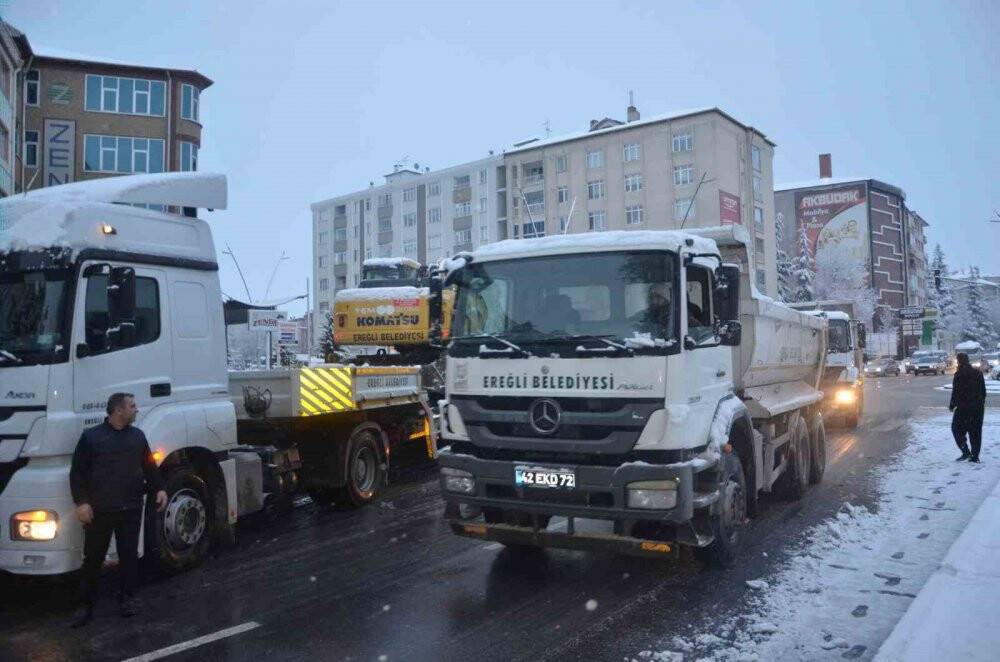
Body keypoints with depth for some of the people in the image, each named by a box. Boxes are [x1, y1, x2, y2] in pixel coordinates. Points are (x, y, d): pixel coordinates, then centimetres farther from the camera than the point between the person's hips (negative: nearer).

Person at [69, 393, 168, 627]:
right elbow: (77, 472, -3)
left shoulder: (138, 436, 10)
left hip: (131, 509, 3)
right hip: (99, 510, -3)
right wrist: (81, 502, -11)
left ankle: (127, 597, 20)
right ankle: (86, 604, 16)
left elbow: (149, 466, 16)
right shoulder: (91, 436, -2)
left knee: (129, 555, 7)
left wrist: (159, 489, 3)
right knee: (93, 558, 5)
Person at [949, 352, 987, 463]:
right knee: (975, 431, 10)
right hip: (978, 408, 6)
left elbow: (956, 392, -15)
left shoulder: (959, 375, -12)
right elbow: (983, 391, 13)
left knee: (957, 429, 5)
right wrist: (981, 403, 22)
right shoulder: (978, 373, 9)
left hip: (963, 408, -6)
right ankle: (975, 456, 11)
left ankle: (966, 452, -6)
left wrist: (952, 406, -5)